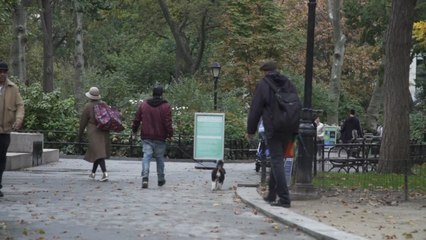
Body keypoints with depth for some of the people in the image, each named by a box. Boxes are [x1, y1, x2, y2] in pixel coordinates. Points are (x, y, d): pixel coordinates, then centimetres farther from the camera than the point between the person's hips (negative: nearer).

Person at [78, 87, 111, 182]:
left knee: (98, 153, -11)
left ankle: (105, 173, -24)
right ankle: (93, 172, 29)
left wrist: (80, 135, 5)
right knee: (97, 152, 19)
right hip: (104, 132, 6)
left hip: (93, 132, -6)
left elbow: (83, 121, -4)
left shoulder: (88, 106, -8)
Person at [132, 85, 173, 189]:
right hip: (160, 138, -1)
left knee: (146, 157, -3)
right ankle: (161, 179, 23)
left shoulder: (143, 105, 3)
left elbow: (136, 120, 8)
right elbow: (168, 123, -11)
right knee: (160, 158, 13)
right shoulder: (166, 106, -6)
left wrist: (134, 130, 23)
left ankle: (145, 177, -23)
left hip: (146, 137, 1)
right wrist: (170, 134, 2)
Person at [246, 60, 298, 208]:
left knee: (277, 161, -6)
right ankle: (271, 194, 25)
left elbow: (255, 110, -4)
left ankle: (284, 198, -14)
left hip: (273, 129, -6)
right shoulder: (288, 84, 13)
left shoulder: (263, 85, -2)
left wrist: (250, 131, 4)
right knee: (277, 160, 17)